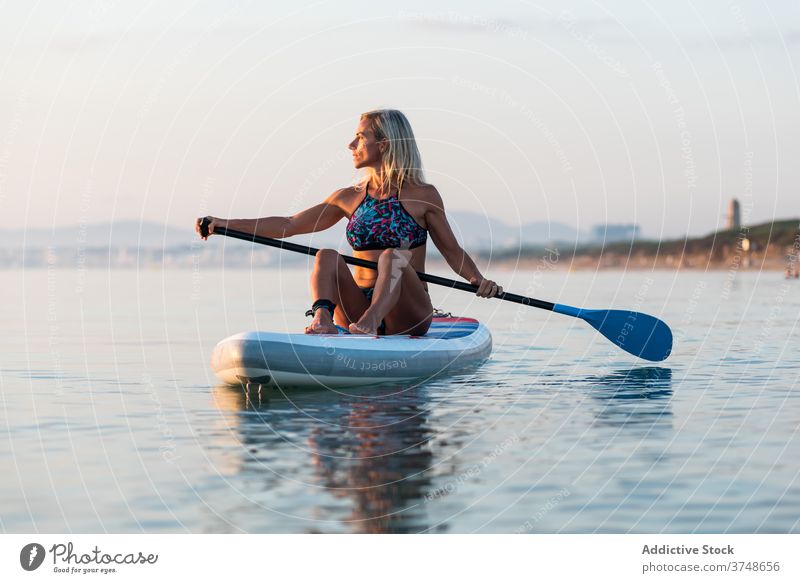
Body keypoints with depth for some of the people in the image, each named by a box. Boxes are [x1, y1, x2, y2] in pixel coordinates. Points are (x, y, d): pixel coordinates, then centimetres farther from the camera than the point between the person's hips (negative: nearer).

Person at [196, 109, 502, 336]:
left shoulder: (422, 195, 3)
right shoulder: (349, 198, 13)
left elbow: (452, 251, 6)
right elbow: (287, 226, 12)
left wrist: (479, 280, -14)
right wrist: (224, 224, 5)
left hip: (406, 314, -3)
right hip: (358, 308, 3)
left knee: (393, 257, -31)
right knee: (327, 256, -22)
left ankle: (369, 324, -55)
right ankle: (322, 319, -48)